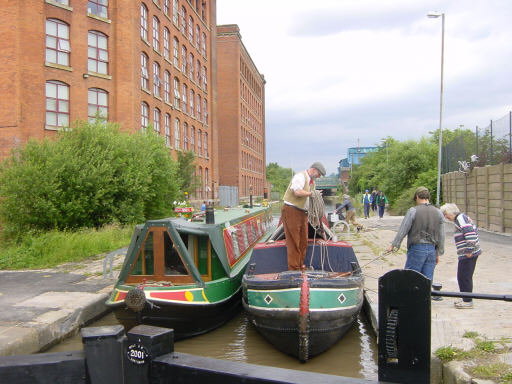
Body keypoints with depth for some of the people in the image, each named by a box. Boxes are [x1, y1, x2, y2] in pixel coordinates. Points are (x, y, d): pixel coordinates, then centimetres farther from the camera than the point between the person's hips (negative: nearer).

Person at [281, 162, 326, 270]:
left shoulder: (312, 181, 17)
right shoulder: (300, 176, -12)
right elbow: (297, 192, -28)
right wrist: (311, 193, -15)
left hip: (303, 213, 9)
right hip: (291, 211, -9)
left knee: (303, 242, 11)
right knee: (293, 242, -6)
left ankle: (300, 267, 22)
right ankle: (293, 269, -1)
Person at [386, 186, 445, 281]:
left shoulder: (413, 211, -8)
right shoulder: (439, 213, 8)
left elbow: (403, 230, -7)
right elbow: (441, 236, 11)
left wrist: (393, 245, 2)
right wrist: (438, 253, 19)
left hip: (417, 249, -5)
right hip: (432, 250, 5)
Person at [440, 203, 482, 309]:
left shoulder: (461, 218, -13)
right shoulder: (462, 218, 18)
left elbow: (470, 233, -24)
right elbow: (474, 230, 25)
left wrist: (469, 250, -23)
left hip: (468, 254, -11)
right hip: (466, 254, 11)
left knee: (464, 277, -5)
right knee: (462, 276, 16)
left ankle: (468, 301, 2)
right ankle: (466, 299, 24)